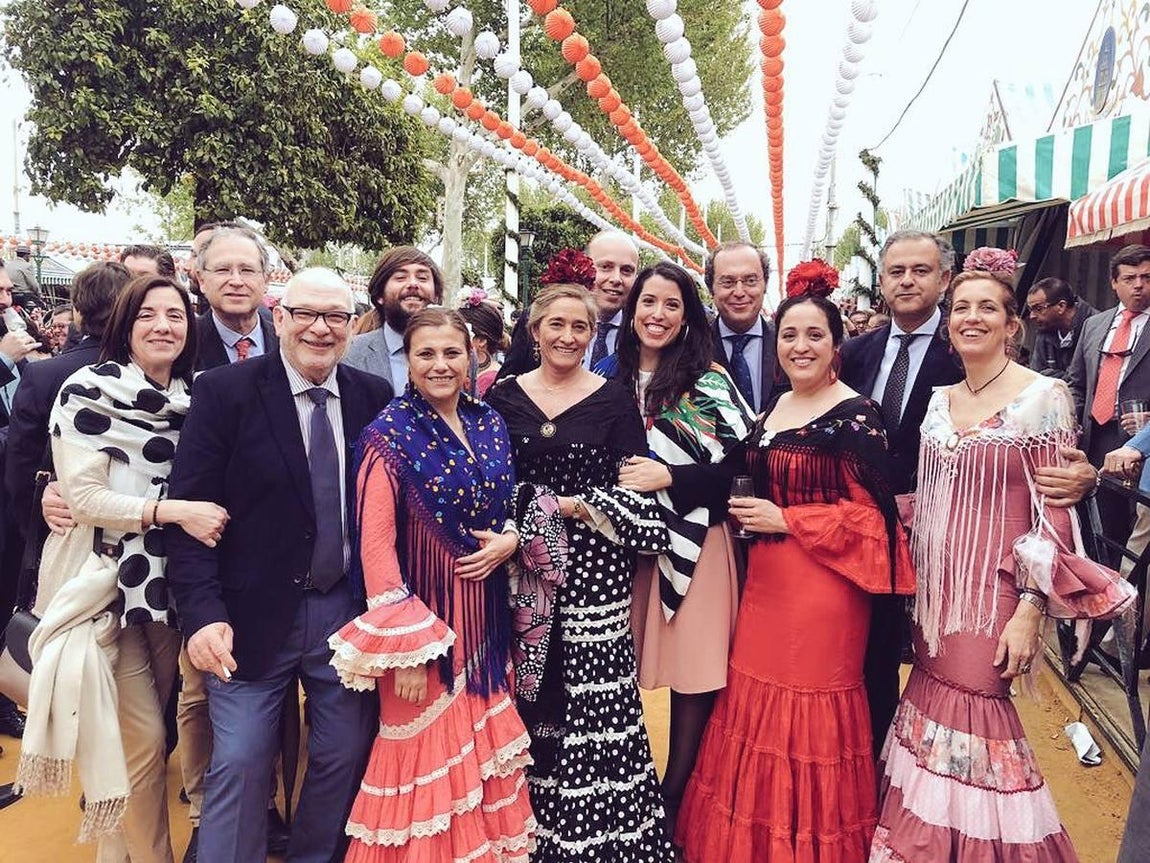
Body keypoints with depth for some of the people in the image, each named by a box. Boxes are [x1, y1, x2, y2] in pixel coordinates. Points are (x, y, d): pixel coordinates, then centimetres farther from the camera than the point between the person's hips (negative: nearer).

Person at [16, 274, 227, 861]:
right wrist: (173, 510, -22)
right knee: (142, 737, 0)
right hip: (108, 585, -5)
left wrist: (211, 516, -5)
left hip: (171, 584, 5)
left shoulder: (196, 396, 6)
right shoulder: (88, 392, -8)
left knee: (147, 733, 14)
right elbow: (83, 497, -13)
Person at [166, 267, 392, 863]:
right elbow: (189, 510, -8)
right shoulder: (225, 391, -6)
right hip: (253, 614, -3)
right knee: (239, 762, 3)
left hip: (349, 611, 3)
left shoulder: (376, 399, 2)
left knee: (346, 756, 13)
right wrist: (204, 613, -16)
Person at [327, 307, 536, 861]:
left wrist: (510, 539, -6)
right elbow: (376, 545, -17)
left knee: (484, 747, 17)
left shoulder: (491, 425, 5)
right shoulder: (391, 434, -13)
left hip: (486, 614, 6)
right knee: (429, 759, 7)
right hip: (423, 614, -6)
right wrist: (402, 648, -20)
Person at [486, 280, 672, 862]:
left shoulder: (615, 399, 3)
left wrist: (575, 506, -12)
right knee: (529, 700, 5)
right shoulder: (503, 397, 7)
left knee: (595, 704, -1)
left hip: (593, 564, -1)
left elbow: (634, 489, -2)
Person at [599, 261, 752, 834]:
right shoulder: (609, 377, 8)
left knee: (695, 677, 3)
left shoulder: (708, 382, -3)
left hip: (693, 542, -3)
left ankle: (672, 805, 22)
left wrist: (667, 476, -17)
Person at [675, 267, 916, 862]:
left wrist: (784, 520, -15)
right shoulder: (776, 408, 10)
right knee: (756, 706, 13)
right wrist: (752, 516, 6)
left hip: (823, 586, -7)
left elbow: (872, 513, -13)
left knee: (811, 719, 4)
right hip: (765, 582, 7)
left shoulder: (855, 414, -11)